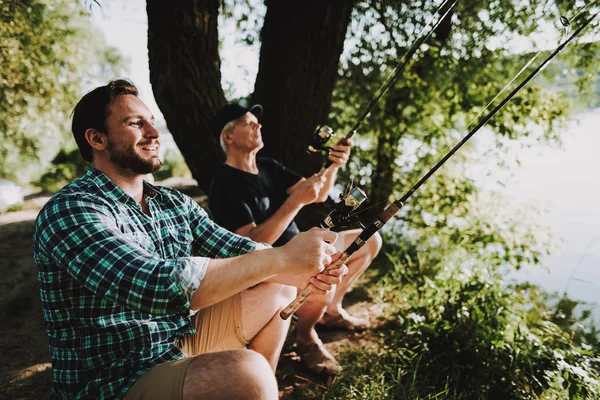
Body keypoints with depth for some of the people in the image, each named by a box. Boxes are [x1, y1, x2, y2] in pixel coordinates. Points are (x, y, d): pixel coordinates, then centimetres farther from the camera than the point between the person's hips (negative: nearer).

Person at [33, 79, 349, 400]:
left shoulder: (175, 204, 6)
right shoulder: (69, 211, -18)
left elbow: (235, 249, 2)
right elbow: (154, 287, -31)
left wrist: (305, 268, -18)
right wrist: (280, 258, -28)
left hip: (179, 344, 8)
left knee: (278, 289, 10)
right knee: (246, 372, -32)